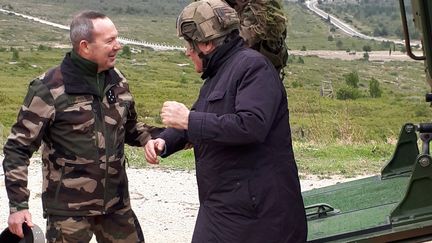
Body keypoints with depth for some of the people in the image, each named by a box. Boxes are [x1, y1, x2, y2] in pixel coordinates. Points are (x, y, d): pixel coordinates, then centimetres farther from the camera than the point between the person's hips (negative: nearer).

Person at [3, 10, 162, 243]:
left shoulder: (117, 81, 4)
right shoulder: (50, 89, -15)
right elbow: (18, 148, -10)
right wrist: (18, 204, -16)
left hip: (116, 202, 6)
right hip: (68, 208, -6)